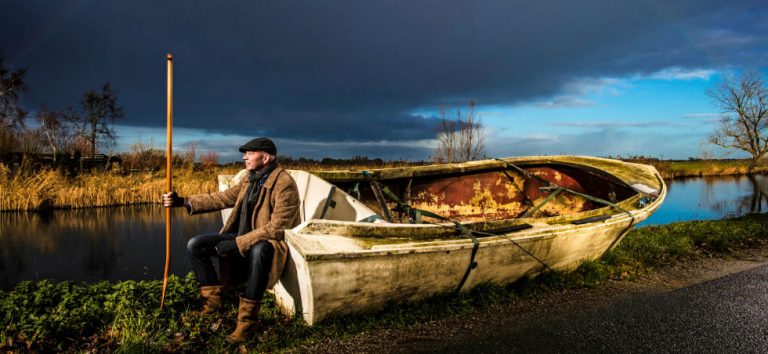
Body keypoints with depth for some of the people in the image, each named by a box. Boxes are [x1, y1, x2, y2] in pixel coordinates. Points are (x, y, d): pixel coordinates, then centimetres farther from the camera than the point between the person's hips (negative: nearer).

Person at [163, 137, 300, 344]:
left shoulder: (284, 184, -20)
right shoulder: (249, 180, 7)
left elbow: (275, 229, -26)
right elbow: (220, 199, 8)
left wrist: (237, 243, -26)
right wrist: (183, 201, -1)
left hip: (269, 243, -8)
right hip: (240, 237, 8)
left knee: (259, 251, -43)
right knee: (195, 245, -6)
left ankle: (247, 319, -29)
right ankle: (212, 298, 7)